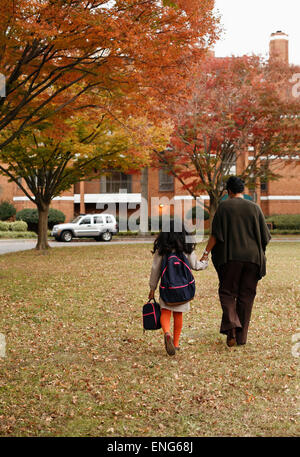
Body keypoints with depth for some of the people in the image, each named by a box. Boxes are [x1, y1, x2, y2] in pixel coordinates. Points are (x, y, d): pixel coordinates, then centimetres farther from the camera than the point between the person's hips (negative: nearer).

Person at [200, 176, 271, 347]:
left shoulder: (224, 206, -3)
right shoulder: (255, 207, 4)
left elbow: (216, 234, -9)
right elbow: (264, 236, 6)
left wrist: (206, 253, -6)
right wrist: (260, 254, 20)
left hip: (230, 257, -2)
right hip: (252, 257, 2)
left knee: (227, 292, 8)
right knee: (246, 295, 10)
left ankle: (230, 326, -16)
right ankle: (242, 336, 12)